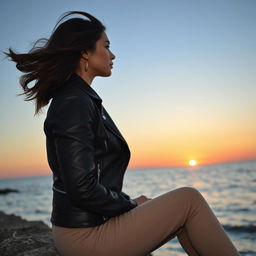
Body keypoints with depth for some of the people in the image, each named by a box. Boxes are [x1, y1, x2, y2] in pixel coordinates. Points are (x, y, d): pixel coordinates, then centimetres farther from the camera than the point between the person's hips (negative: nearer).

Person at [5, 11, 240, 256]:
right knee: (189, 199, -7)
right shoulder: (74, 103, -18)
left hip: (92, 223, 9)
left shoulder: (82, 99, 12)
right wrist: (131, 204, -9)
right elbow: (82, 189, -25)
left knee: (182, 213, 12)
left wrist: (129, 202, 8)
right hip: (85, 235, -9)